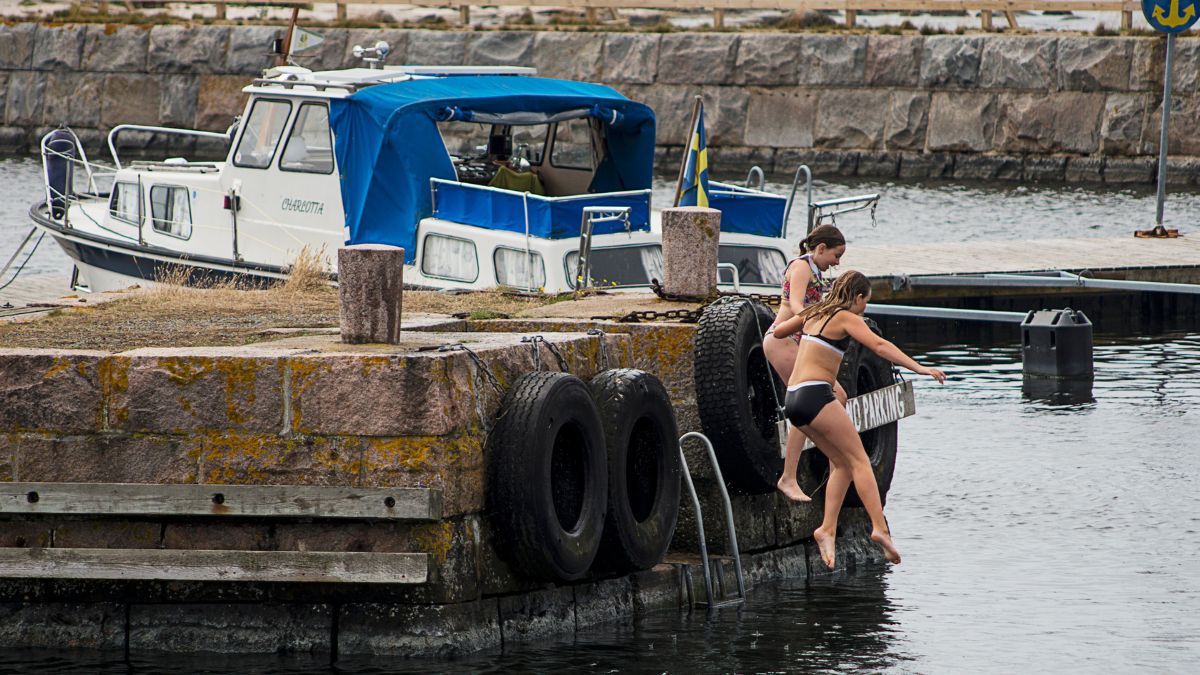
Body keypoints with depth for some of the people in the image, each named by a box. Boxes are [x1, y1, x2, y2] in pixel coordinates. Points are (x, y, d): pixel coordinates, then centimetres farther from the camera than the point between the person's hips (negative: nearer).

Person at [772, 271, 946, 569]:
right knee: (859, 459, -8)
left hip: (793, 399, 8)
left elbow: (778, 331, 33)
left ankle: (827, 529, -1)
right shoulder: (846, 318, -3)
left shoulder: (814, 314, 19)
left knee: (842, 463, 12)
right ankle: (880, 528, -20)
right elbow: (879, 345, -17)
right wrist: (918, 368, -23)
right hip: (815, 395, -8)